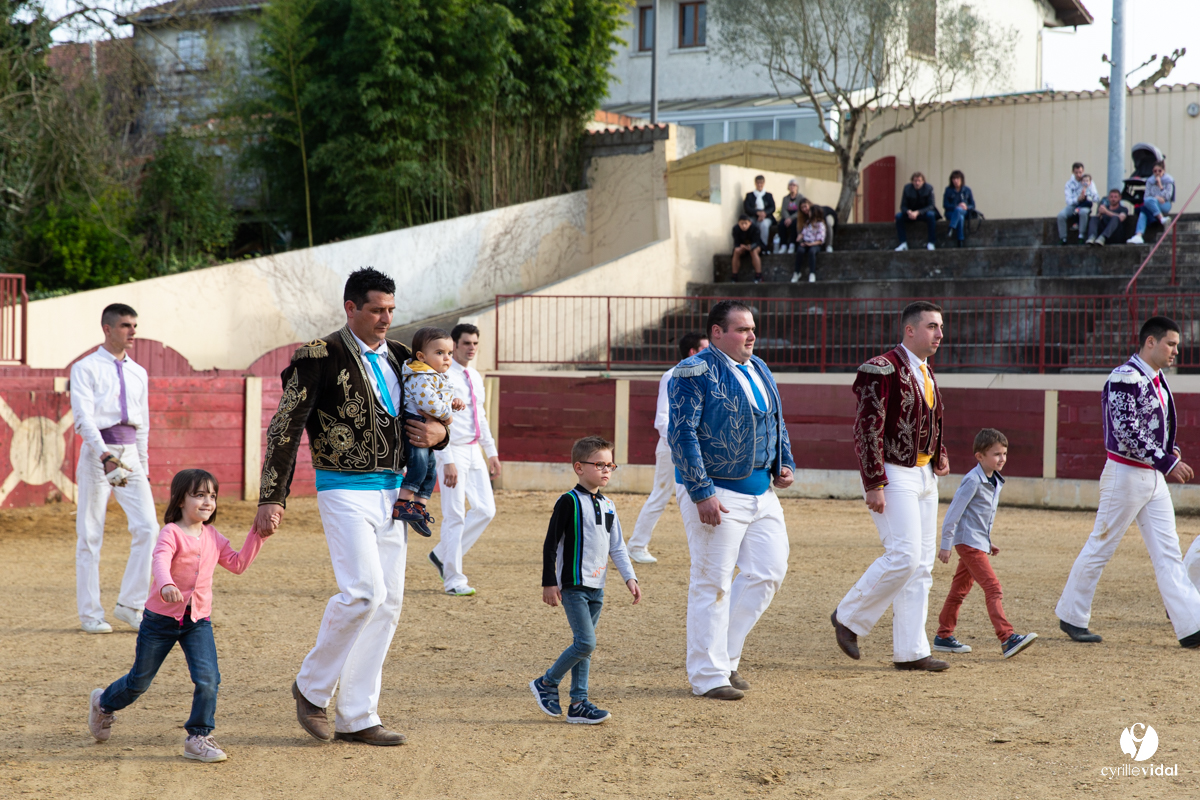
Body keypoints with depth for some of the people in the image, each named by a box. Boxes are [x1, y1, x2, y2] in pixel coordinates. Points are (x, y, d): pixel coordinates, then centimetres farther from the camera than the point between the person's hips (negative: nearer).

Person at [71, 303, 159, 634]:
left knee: (147, 528, -7)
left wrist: (143, 467, 17)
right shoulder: (86, 368, -2)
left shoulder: (139, 373, 16)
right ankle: (90, 614, 7)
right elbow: (83, 417, -13)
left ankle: (130, 606, 2)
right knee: (90, 535, -1)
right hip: (97, 452, -5)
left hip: (131, 454, 5)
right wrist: (105, 455, -27)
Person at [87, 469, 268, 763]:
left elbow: (237, 564, 9)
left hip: (198, 621, 4)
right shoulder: (171, 533, -16)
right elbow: (161, 560, -34)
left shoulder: (213, 537, 5)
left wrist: (256, 536, 0)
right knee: (140, 681, 12)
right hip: (161, 618, -4)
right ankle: (103, 703, 42)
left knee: (208, 678, -16)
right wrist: (166, 585, -54)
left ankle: (198, 738, -2)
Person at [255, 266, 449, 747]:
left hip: (391, 492, 7)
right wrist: (271, 499, -15)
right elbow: (285, 429, -10)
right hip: (345, 491, -7)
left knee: (387, 603, 4)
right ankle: (312, 687, 3)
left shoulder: (399, 358, 12)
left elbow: (421, 421, 24)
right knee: (363, 592, -19)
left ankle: (357, 718, 11)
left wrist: (438, 434, -1)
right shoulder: (320, 357, -8)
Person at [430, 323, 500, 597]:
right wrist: (448, 461, -23)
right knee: (455, 516, -4)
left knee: (485, 510, 6)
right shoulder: (444, 377, -13)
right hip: (453, 451, -8)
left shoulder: (476, 377, 13)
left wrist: (492, 453, 18)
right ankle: (454, 580, 4)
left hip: (474, 452, 8)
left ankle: (442, 555, 20)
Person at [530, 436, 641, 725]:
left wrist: (630, 577, 9)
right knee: (585, 642, -14)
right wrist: (549, 583, -12)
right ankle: (546, 683, 3)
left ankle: (578, 704, 11)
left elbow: (617, 546, 18)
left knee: (584, 646, 8)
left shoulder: (608, 505, 12)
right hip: (574, 585, -7)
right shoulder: (570, 502, -10)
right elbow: (551, 544, -10)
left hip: (596, 587, 7)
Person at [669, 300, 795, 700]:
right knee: (713, 584, -3)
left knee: (768, 570, 5)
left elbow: (776, 422, 25)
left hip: (761, 491, 8)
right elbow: (682, 434, -17)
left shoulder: (759, 369, 14)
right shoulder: (695, 372, -11)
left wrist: (784, 464, 9)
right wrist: (701, 493, -22)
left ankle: (725, 655, 19)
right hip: (716, 493, -8)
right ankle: (708, 676, 5)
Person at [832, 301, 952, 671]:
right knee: (903, 556, -16)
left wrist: (940, 457, 10)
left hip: (924, 475, 9)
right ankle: (849, 616, 5)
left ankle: (910, 651, 9)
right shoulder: (883, 369, -13)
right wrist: (873, 484, -22)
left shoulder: (926, 372, 15)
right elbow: (867, 428, -18)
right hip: (893, 475, -9)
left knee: (922, 564, 6)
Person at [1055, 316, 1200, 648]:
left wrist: (1171, 452, 5)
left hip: (1153, 477, 9)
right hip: (1125, 474, -9)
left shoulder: (1158, 378, 12)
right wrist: (1166, 461, -24)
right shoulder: (1126, 378, -17)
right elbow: (1127, 434, -24)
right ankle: (1071, 617, 16)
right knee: (1100, 547, 2)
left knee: (1168, 552, 4)